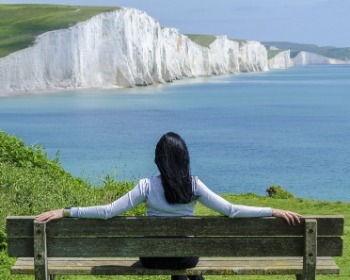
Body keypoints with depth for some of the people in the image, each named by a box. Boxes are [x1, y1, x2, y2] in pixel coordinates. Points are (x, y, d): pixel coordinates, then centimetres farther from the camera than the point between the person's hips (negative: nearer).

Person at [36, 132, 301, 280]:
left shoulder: (147, 186, -17)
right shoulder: (194, 185, -16)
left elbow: (108, 211, -21)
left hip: (153, 257, 0)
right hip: (186, 257, 0)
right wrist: (274, 211, -13)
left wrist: (65, 212, -16)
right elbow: (231, 210, -18)